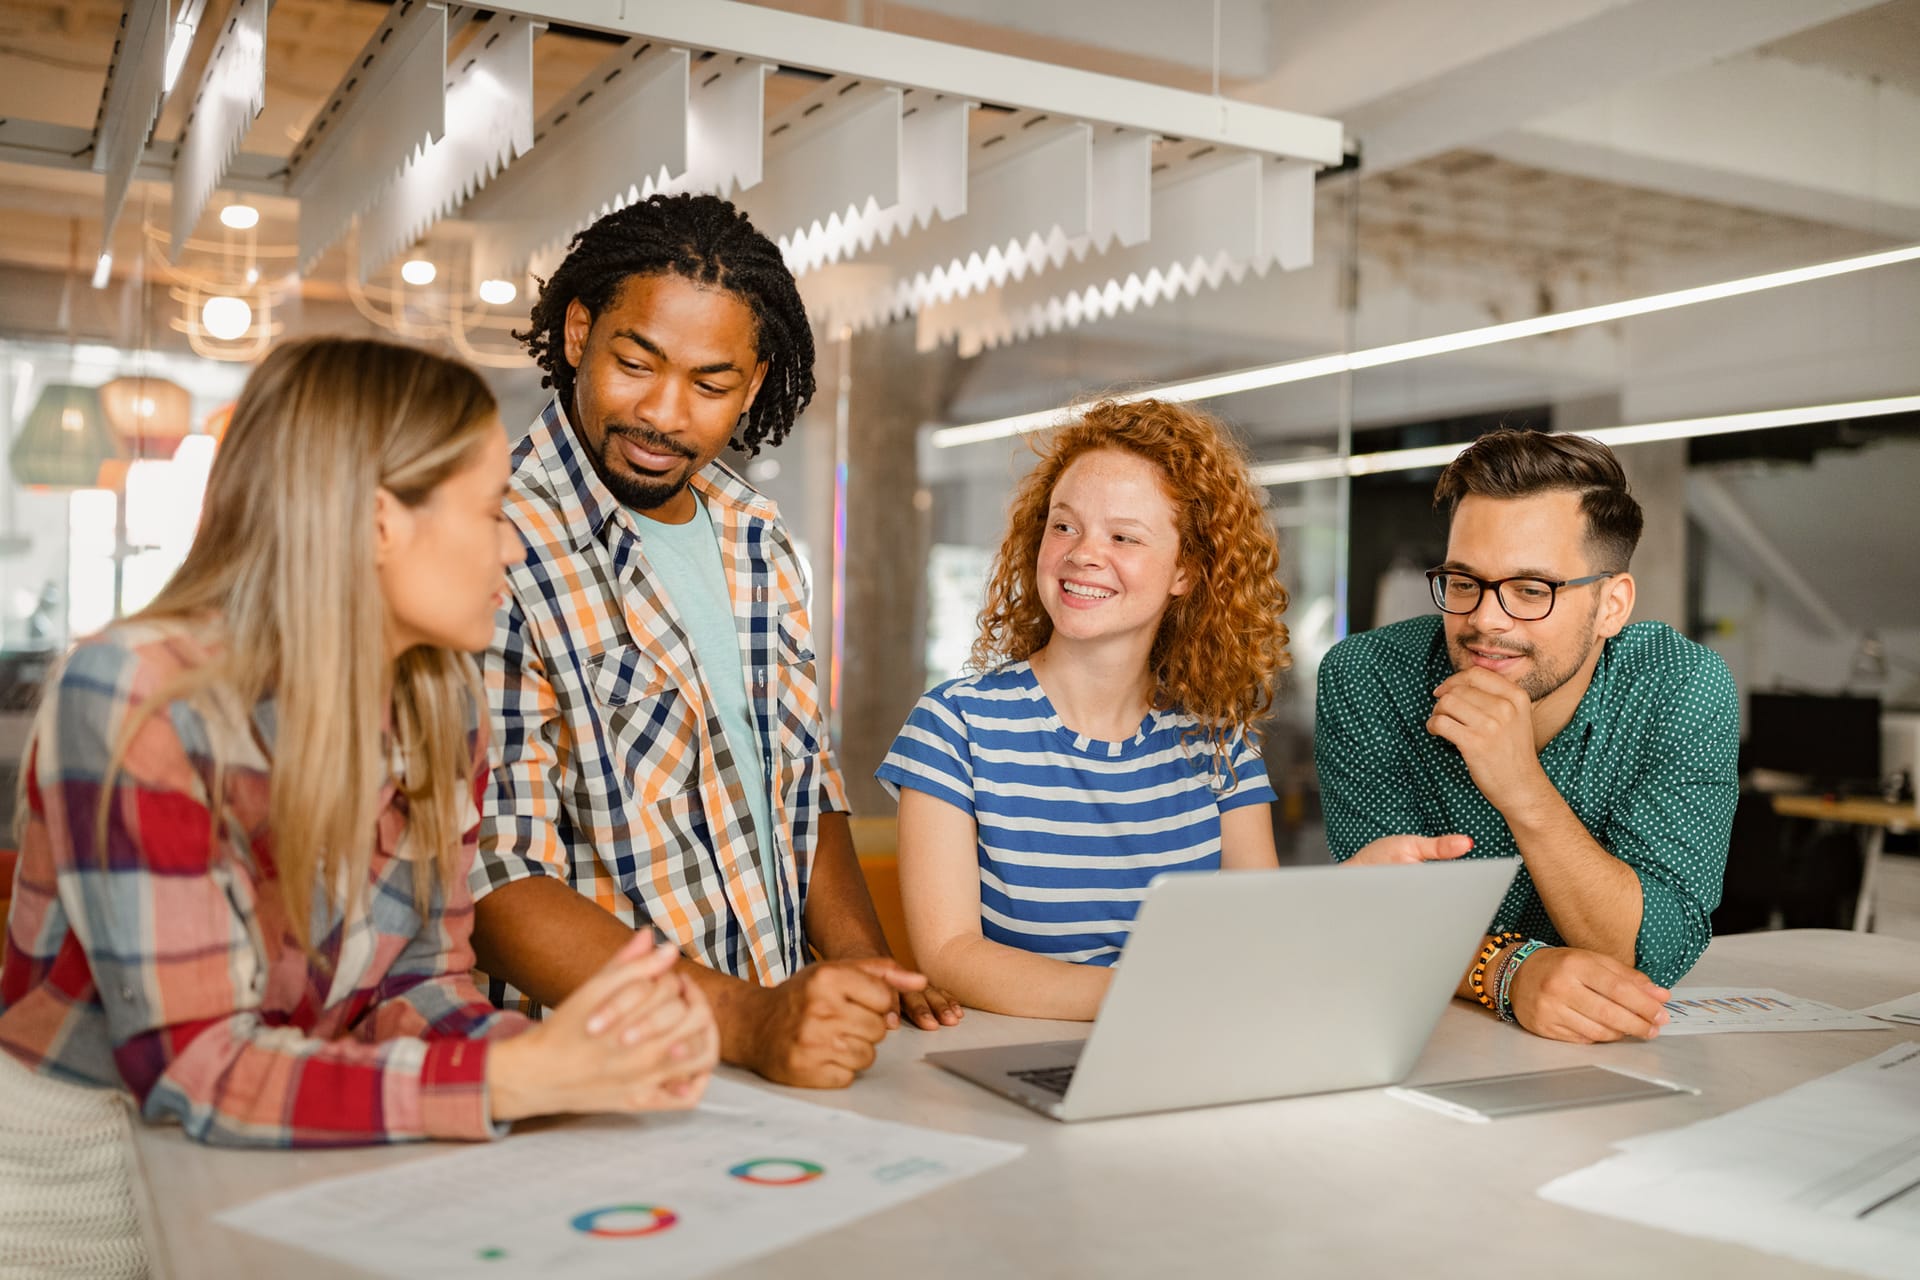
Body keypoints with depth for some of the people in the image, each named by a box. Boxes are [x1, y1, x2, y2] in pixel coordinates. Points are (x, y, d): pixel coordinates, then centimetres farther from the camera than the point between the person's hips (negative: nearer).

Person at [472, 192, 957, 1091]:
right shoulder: (493, 554, -12)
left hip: (783, 1040, 5)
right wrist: (744, 1022, -25)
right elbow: (492, 880, -17)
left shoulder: (760, 546, 11)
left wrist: (864, 967, 3)